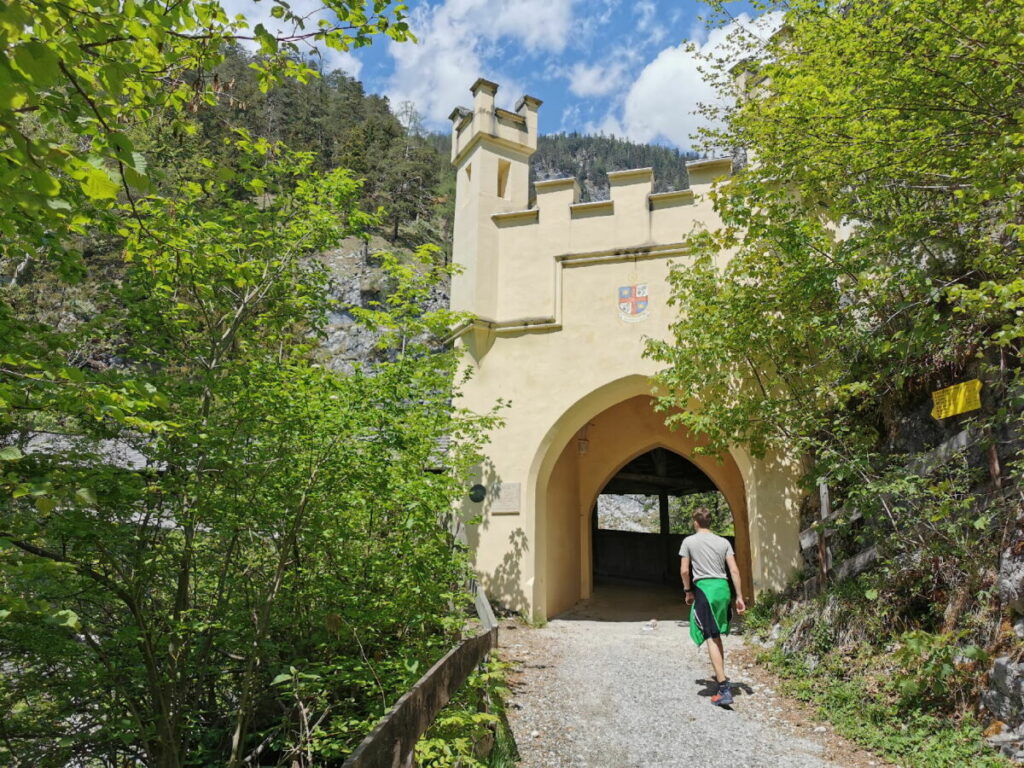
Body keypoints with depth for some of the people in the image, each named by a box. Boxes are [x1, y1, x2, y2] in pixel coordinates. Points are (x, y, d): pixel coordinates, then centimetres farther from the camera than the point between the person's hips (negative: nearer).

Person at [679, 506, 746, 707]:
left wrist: (688, 591, 12)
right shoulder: (723, 542, 9)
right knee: (717, 636, 23)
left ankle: (724, 689, -11)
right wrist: (739, 596, 8)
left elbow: (684, 570, -2)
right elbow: (734, 571, 4)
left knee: (711, 639, -5)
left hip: (704, 587, -5)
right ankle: (721, 675, 36)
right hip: (723, 587, 5)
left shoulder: (689, 541, 1)